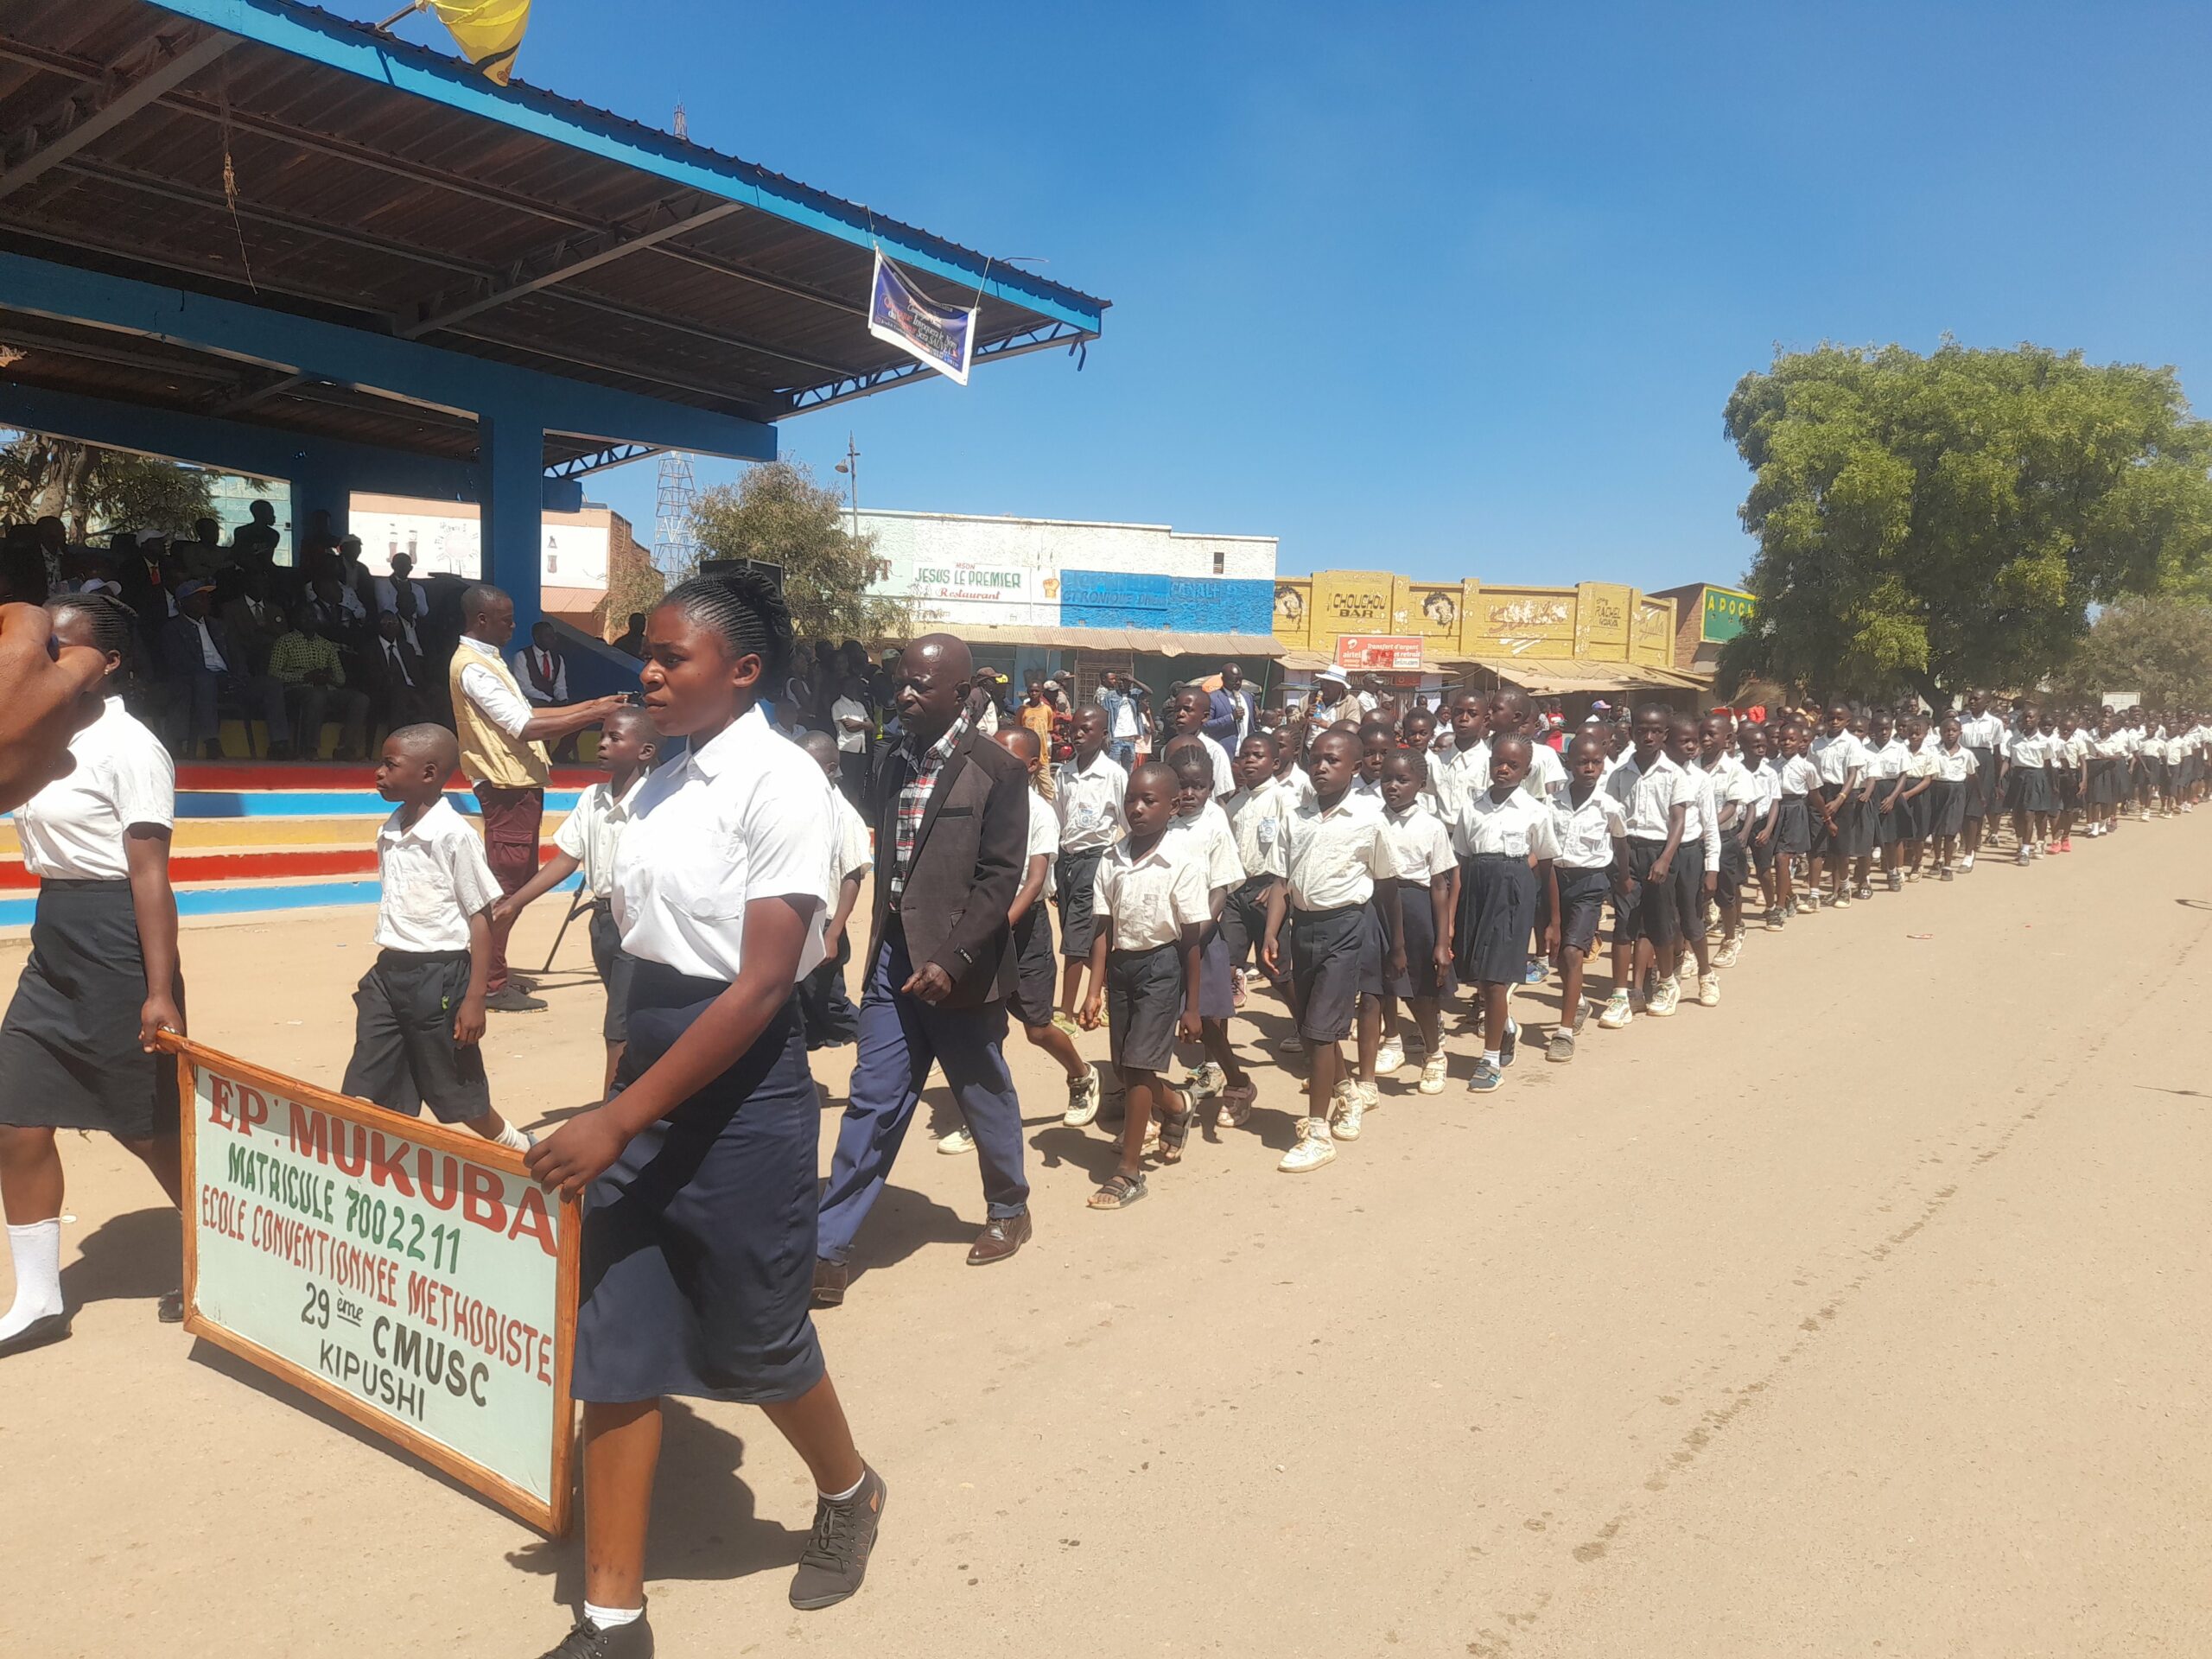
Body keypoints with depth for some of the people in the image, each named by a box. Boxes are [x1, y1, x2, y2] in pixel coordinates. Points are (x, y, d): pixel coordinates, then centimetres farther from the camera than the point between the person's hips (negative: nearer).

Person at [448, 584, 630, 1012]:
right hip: (507, 788, -10)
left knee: (518, 882, 14)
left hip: (520, 786, 10)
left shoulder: (488, 659, 17)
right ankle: (492, 985, 1)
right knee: (505, 884, -5)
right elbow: (524, 728, -22)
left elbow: (524, 714, 19)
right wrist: (594, 716, -22)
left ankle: (494, 974, 22)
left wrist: (592, 704, 11)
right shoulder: (472, 667, -16)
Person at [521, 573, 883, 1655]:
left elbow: (762, 986, -21)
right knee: (615, 1347, 8)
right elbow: (651, 958, 12)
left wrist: (618, 1120, -22)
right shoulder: (660, 787, 8)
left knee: (753, 1339, 11)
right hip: (651, 1080, 7)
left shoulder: (781, 782, -15)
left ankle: (849, 1494, 42)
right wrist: (617, 1105, 14)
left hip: (742, 1096, -7)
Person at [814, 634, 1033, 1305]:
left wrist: (951, 960, -20)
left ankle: (1009, 1210, 37)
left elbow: (1000, 878, -14)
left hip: (958, 967, -4)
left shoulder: (997, 771, -10)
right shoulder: (896, 763, 9)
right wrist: (879, 949, 13)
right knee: (872, 1103, 4)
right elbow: (887, 864, 14)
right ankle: (829, 1250, 9)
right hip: (894, 962, 5)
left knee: (986, 1099, 13)